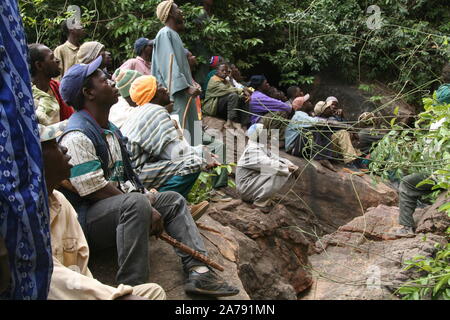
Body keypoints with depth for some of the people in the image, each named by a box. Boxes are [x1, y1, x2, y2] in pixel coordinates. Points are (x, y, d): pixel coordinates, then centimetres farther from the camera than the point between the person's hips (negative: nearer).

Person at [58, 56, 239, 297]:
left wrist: (146, 196, 2)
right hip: (86, 219, -10)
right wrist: (146, 209, -19)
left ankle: (198, 270, -5)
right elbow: (95, 190, -22)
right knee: (136, 202, -36)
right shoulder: (77, 136, -17)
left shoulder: (110, 129, 16)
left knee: (173, 199, 8)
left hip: (119, 205, 10)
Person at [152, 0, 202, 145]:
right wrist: (186, 87, -26)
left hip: (182, 93, 10)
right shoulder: (165, 33, -10)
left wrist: (190, 85, 16)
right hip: (175, 94, -10)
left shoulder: (173, 34, 19)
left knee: (186, 131, 10)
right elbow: (170, 64, -20)